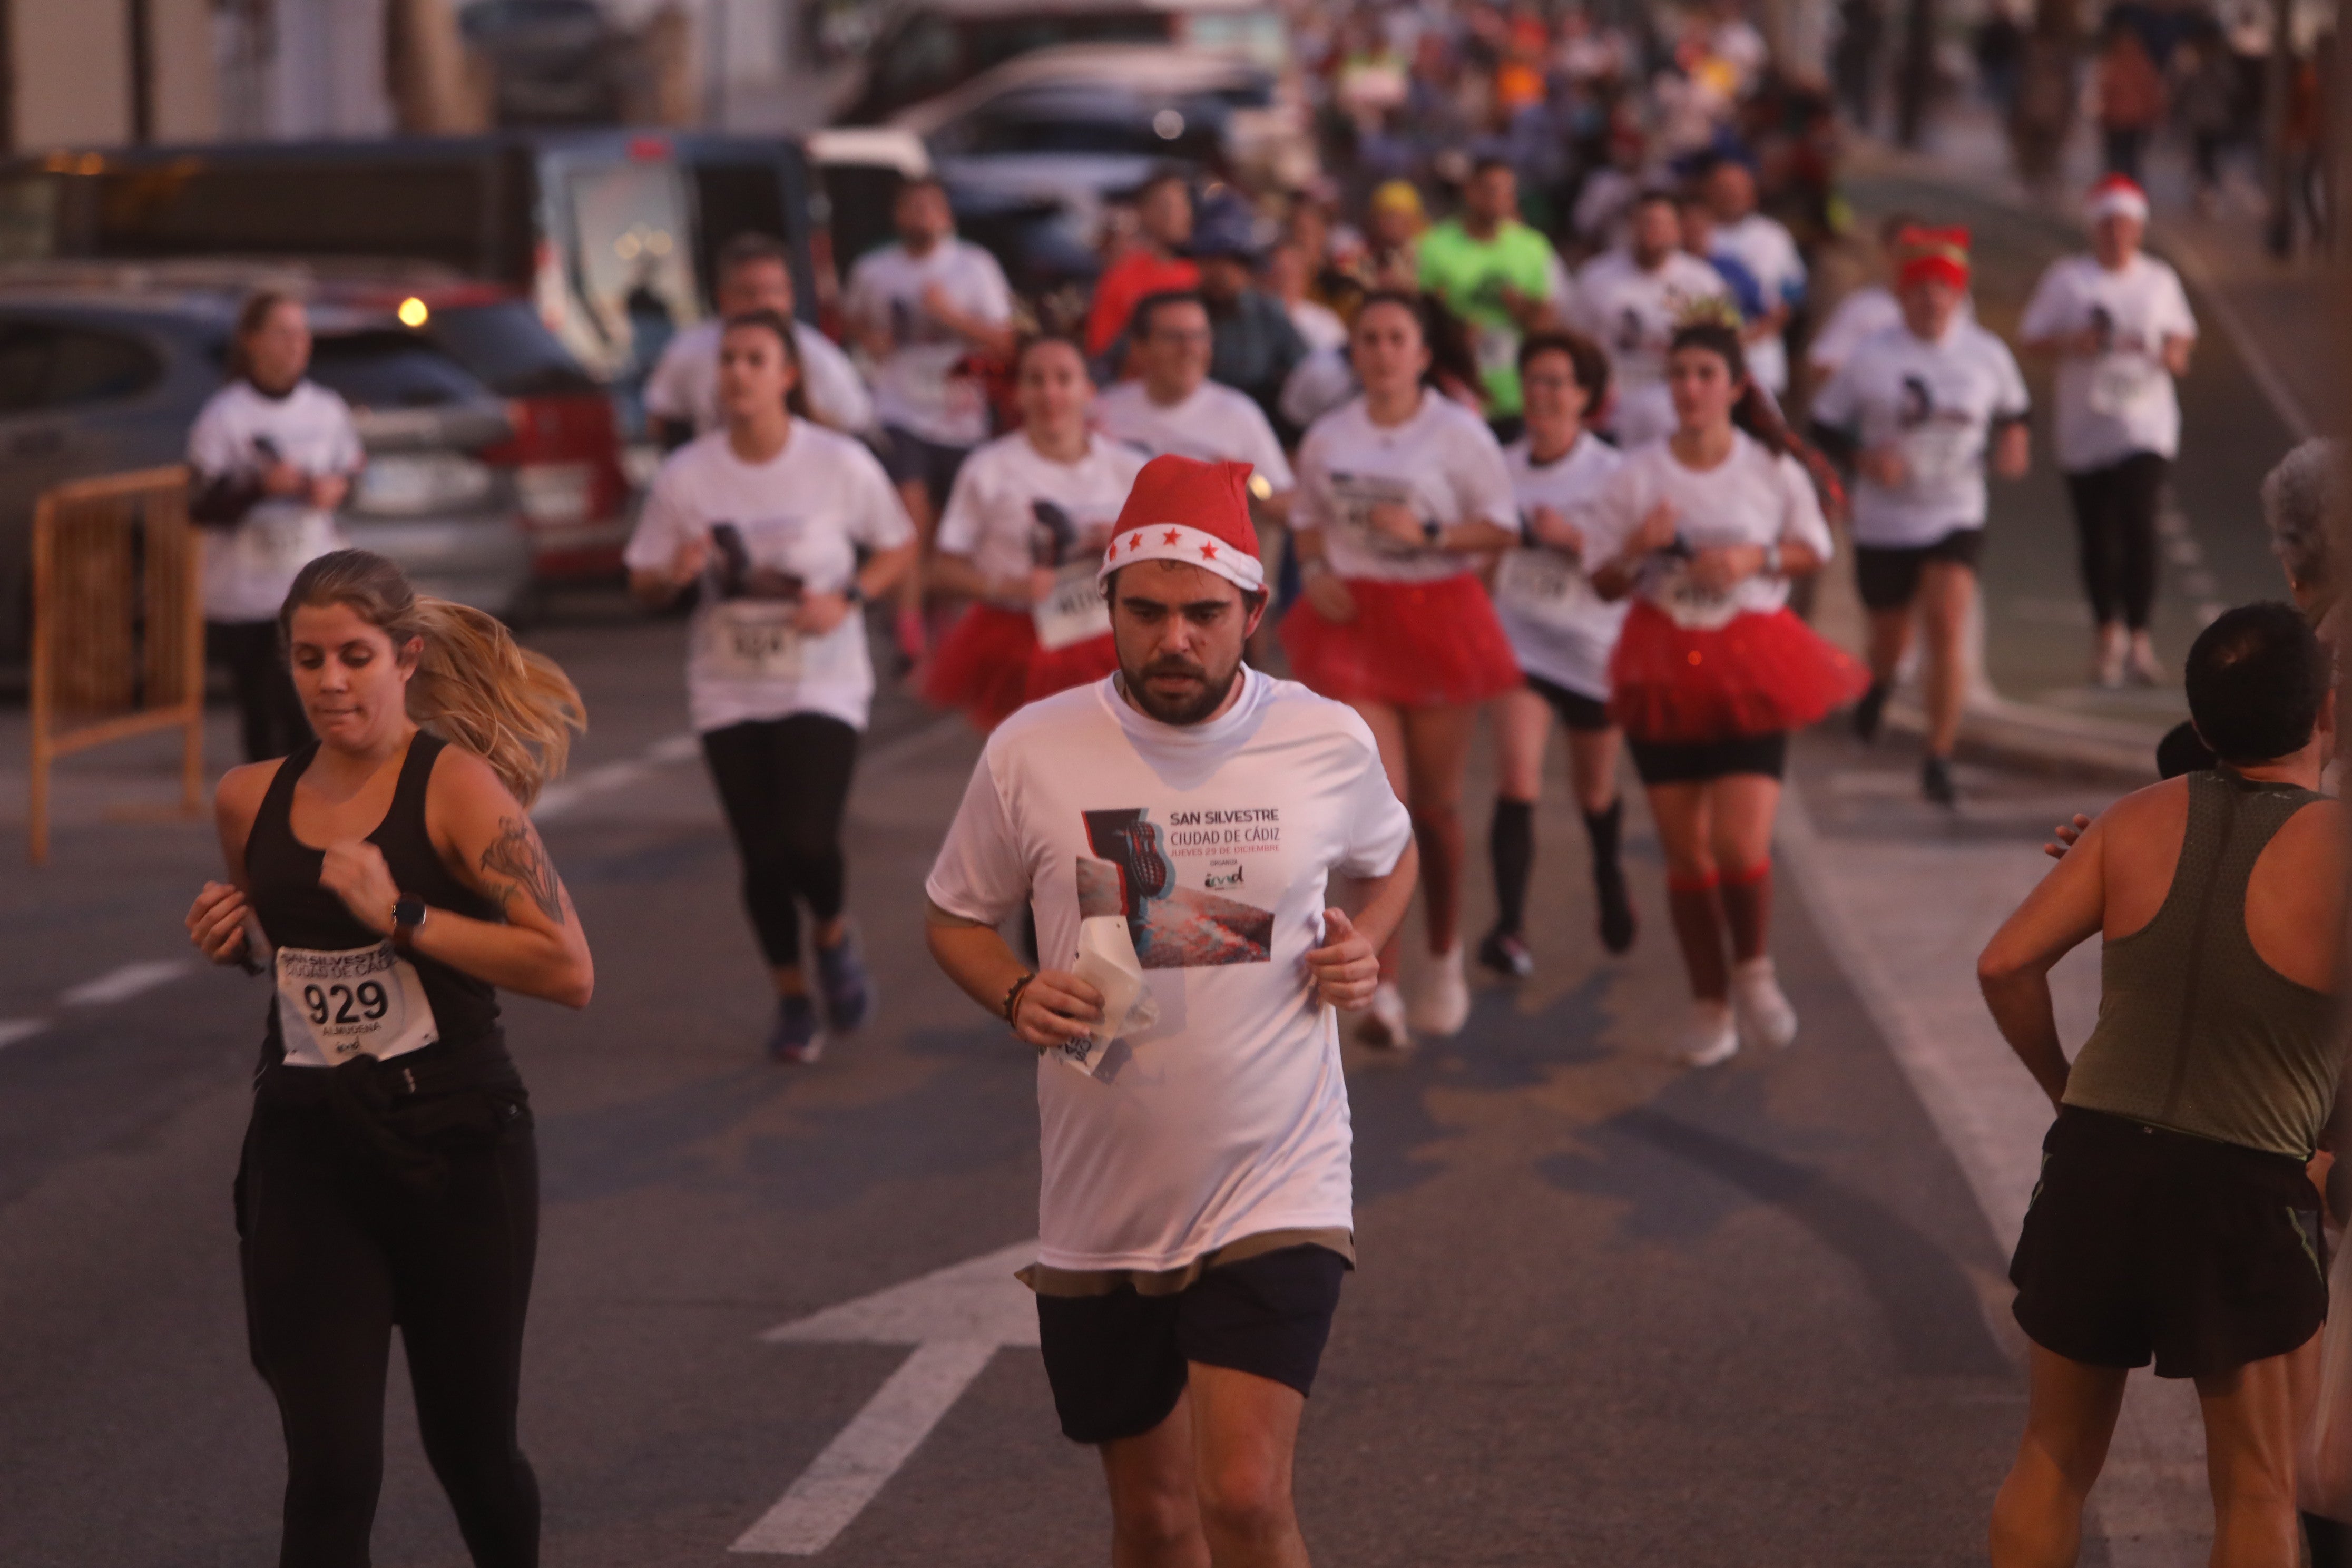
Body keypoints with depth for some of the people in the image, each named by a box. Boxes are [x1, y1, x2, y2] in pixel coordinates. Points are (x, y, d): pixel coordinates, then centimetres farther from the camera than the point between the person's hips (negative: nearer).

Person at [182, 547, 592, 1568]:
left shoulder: (457, 786, -11)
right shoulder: (253, 801, 2)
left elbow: (569, 969, -20)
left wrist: (403, 916, -23)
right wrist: (231, 933, 2)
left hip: (455, 1147, -2)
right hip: (306, 1150, 3)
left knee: (469, 1445, 14)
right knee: (331, 1471, -7)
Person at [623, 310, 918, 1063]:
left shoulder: (839, 464, -8)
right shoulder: (685, 476, -4)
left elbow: (900, 548, 4)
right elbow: (644, 585, 3)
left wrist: (846, 599, -14)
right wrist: (676, 572, -20)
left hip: (823, 683, -2)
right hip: (728, 688, 2)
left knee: (809, 840, -17)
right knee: (762, 857, 2)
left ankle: (834, 937, 18)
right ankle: (792, 999, 25)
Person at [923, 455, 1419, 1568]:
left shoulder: (1330, 743, -4)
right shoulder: (1031, 753, -5)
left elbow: (1388, 862, 18)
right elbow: (957, 916, 9)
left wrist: (1364, 949, -3)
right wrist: (1016, 997, -11)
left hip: (1276, 1192, -2)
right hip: (1100, 1208, 2)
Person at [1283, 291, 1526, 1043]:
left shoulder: (1459, 433, -5)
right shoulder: (1327, 437, 5)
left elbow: (1502, 526, -5)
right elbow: (1307, 520, 17)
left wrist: (1429, 534, -19)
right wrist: (1315, 572, -2)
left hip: (1438, 618, -1)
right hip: (1352, 620, 1)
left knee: (1436, 804, 10)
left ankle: (1445, 964, 33)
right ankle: (1380, 985, -10)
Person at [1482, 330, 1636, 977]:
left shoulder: (1611, 474, -8)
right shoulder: (1502, 469, 1)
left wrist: (1572, 539, -23)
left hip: (1593, 648, -1)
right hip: (1520, 639, 1)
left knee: (1596, 789, 16)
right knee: (1517, 777, -19)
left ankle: (1609, 875, 49)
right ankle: (1509, 927, -22)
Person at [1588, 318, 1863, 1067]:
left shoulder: (1772, 469, -1)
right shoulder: (1638, 474, 0)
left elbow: (1815, 550, 9)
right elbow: (1603, 581, 4)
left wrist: (1756, 560, -9)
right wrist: (1640, 548, -17)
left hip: (1750, 666, -1)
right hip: (1664, 664, 2)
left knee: (1741, 844, -14)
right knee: (1686, 853, 6)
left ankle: (1754, 973, 14)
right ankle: (1710, 1006, 22)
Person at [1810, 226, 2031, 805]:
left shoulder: (1987, 355, -1)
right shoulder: (1870, 359, -7)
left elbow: (2014, 410, 16)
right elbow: (1824, 426, -1)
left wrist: (2012, 443, -4)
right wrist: (1864, 458, -18)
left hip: (1956, 518, 0)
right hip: (1883, 521, 0)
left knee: (1949, 628, -17)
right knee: (1890, 636, 15)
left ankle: (1939, 758, -11)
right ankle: (1879, 683, 54)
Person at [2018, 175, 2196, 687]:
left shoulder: (2160, 280, 7)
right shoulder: (2066, 278, 1)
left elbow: (2181, 332, 19)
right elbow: (2032, 338, 3)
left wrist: (2176, 352, -4)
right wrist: (2071, 342, -17)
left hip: (2146, 427, 0)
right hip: (2085, 428, 0)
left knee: (2139, 524, -16)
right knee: (2097, 538, 5)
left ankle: (2138, 637, -6)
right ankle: (2107, 633, 24)